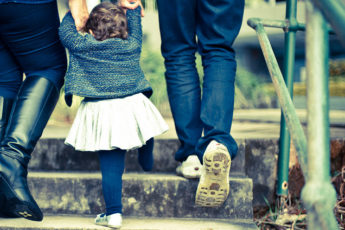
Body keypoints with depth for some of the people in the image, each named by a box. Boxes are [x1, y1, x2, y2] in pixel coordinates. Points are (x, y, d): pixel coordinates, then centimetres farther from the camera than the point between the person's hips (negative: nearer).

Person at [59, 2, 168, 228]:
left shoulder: (81, 46, 0)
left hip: (101, 114, -1)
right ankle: (146, 162, 59)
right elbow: (135, 27, 24)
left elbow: (65, 30, 17)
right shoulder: (132, 46, 5)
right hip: (133, 107, 2)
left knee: (111, 165, -1)